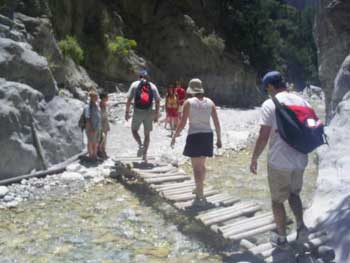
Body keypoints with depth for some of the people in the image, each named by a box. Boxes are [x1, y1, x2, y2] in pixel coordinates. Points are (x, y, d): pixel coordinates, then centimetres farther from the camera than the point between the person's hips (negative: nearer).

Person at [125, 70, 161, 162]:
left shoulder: (135, 84, 4)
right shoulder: (153, 86, 9)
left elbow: (129, 99, -2)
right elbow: (158, 101, 4)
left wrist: (127, 112, 3)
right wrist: (157, 115, 9)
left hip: (138, 112, -2)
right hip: (149, 113, 2)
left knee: (134, 130, 16)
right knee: (147, 134, 12)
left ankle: (140, 145, -9)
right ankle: (144, 154, 12)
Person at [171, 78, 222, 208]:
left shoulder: (189, 102, -7)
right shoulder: (210, 102, 5)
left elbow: (182, 123, -10)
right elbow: (217, 123, 4)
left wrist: (174, 136, 1)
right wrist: (219, 138, 13)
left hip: (194, 136, -5)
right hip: (208, 135, 5)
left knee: (196, 168, -1)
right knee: (202, 165, 22)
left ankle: (200, 198, -3)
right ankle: (199, 189, 40)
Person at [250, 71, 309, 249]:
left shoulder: (270, 104, -12)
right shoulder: (302, 102, 4)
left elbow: (263, 137, -16)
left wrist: (254, 159, -4)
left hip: (278, 161, -5)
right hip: (300, 160, 5)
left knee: (278, 200, 12)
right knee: (294, 193, 27)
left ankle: (281, 237, 22)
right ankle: (300, 226, 13)